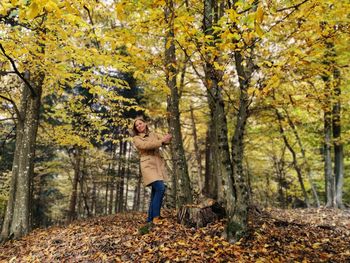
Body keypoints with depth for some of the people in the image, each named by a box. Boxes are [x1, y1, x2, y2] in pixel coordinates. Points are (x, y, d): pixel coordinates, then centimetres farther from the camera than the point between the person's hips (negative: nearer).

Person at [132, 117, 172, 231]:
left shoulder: (153, 134, 20)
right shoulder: (136, 138, 6)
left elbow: (165, 140, 7)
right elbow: (144, 145, -14)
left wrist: (167, 138, -18)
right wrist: (161, 141, -18)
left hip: (158, 165, 5)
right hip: (148, 165, -5)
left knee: (155, 193, 4)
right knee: (160, 188, -23)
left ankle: (150, 222, 11)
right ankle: (155, 218, -16)